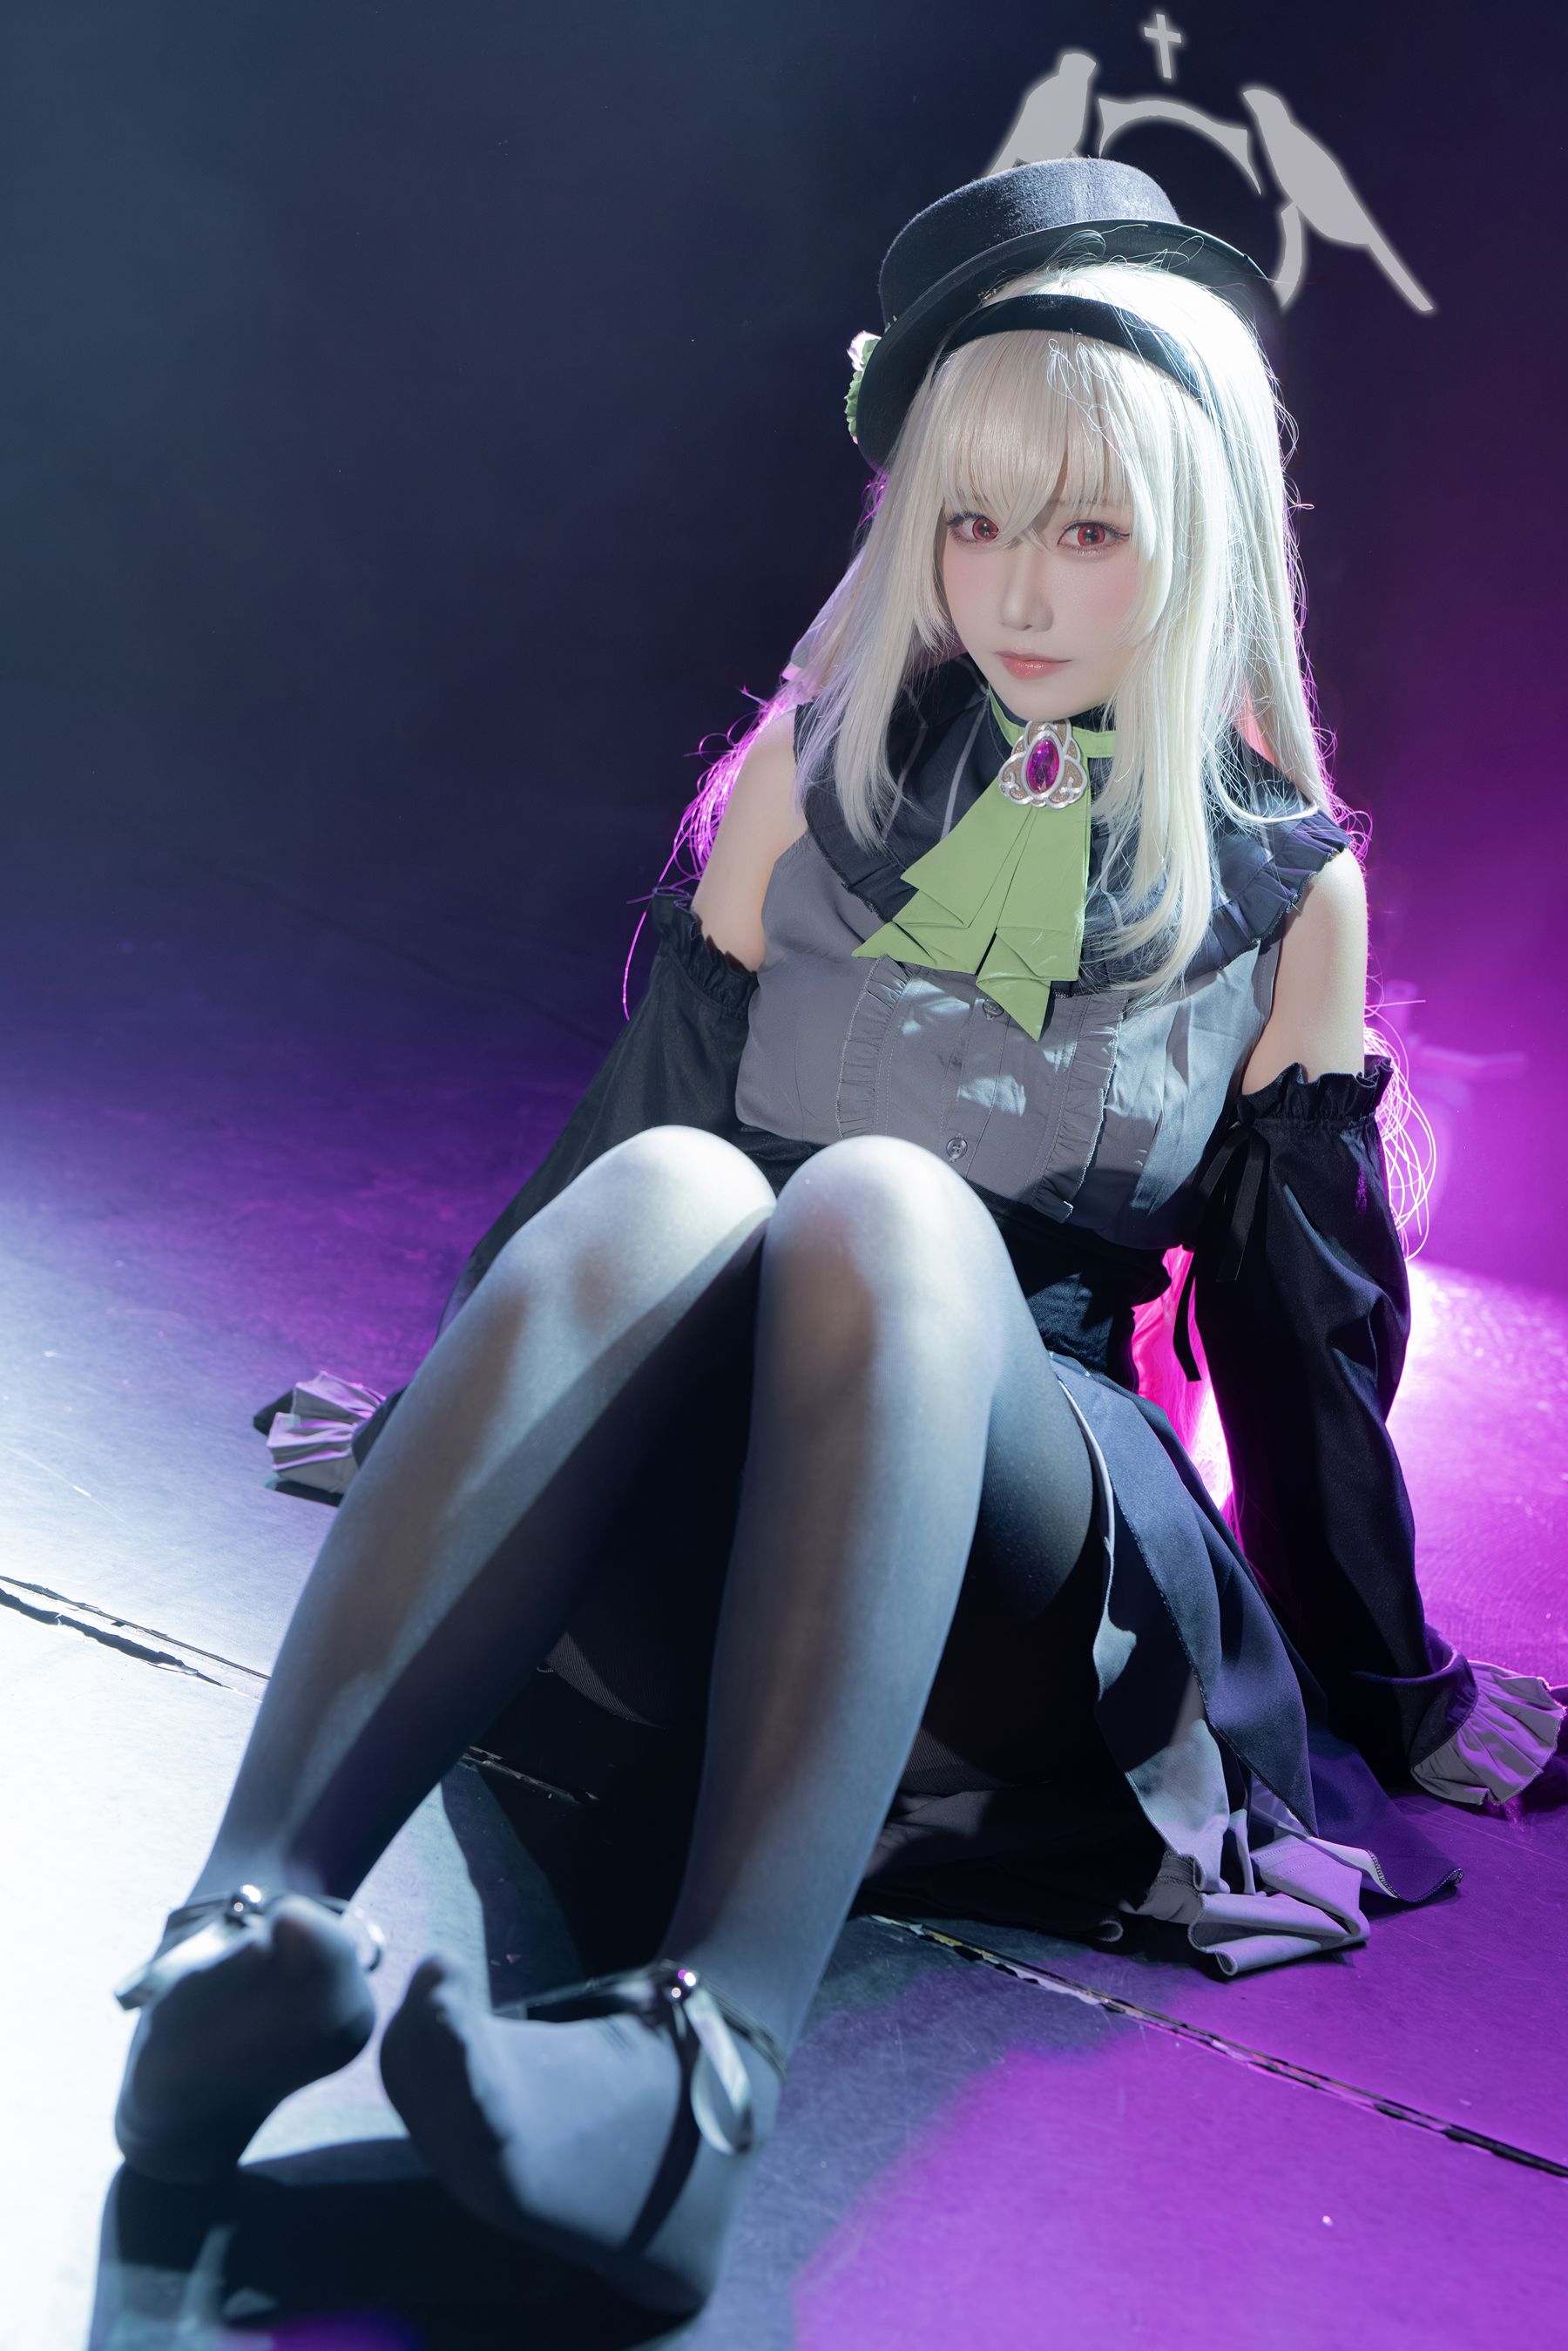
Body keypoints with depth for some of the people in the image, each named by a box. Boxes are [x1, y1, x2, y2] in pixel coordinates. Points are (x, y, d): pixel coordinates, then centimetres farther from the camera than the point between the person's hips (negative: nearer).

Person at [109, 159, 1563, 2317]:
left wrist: (1394, 1691, 19)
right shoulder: (819, 767, 11)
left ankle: (711, 2055, -57)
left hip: (1029, 1533, -1)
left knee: (887, 1211, -36)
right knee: (669, 1196, -35)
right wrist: (432, 1440, 19)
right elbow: (644, 1102, 16)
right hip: (691, 1525, 1)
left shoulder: (1292, 883, 8)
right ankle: (242, 1930, -53)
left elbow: (1305, 1310, 14)